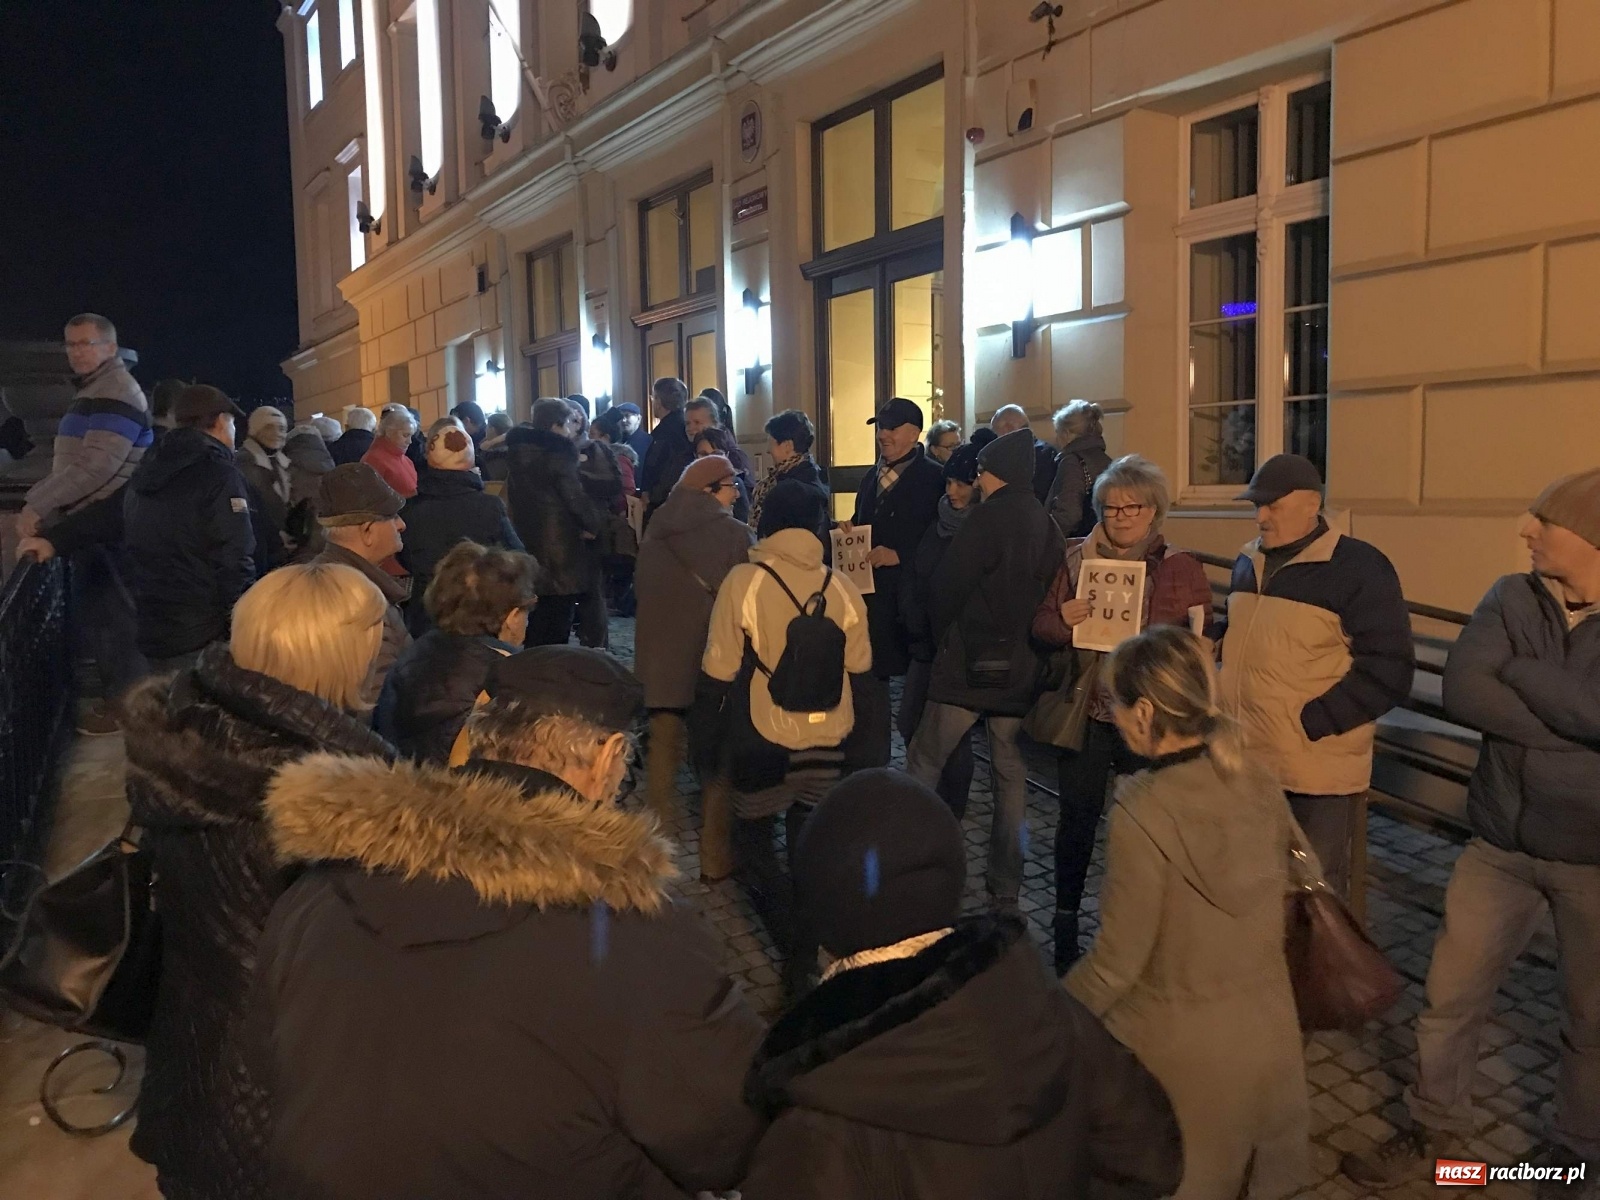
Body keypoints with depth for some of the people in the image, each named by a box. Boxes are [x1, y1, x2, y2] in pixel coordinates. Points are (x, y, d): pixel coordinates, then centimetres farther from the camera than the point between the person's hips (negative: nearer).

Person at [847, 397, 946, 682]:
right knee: (874, 669, 9)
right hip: (872, 591, 6)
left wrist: (899, 554, -19)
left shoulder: (934, 477, -5)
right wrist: (849, 530, 5)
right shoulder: (873, 476, 18)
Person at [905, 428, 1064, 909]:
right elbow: (1049, 591, 11)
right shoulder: (1045, 524, 7)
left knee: (924, 761, 6)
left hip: (971, 663, -6)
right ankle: (1006, 887, 16)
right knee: (1011, 774, 10)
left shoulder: (990, 517, -12)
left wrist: (942, 635, 5)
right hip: (1022, 666, 6)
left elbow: (948, 584, -12)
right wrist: (1027, 640, 16)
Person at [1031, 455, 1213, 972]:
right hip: (1085, 712, 1)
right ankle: (1065, 925, 26)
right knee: (1078, 818, 8)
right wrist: (1062, 621, -16)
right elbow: (1040, 627, 5)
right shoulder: (1076, 559, 5)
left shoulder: (1181, 567, 2)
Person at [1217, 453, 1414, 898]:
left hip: (1316, 772, -7)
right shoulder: (1249, 562, 11)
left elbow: (1387, 672, -16)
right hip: (1245, 762, 7)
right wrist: (1218, 700, 9)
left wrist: (1313, 722, -19)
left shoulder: (1360, 567, -12)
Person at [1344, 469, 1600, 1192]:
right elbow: (1461, 691, -17)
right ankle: (1436, 1132, 33)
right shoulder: (1513, 598, -3)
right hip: (1499, 843, 3)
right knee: (1450, 996, 12)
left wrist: (1518, 671, -17)